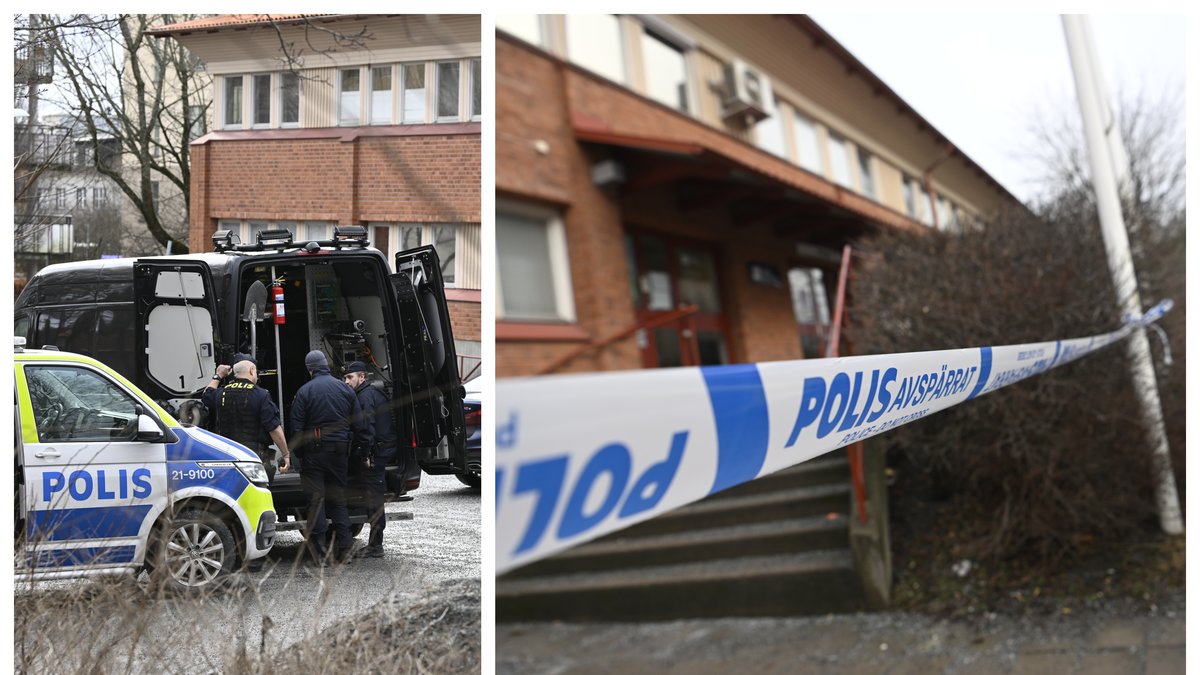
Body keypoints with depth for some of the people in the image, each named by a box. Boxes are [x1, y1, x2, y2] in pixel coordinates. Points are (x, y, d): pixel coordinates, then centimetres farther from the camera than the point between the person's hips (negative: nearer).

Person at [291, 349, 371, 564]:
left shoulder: (304, 391, -5)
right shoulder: (345, 389, 6)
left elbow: (296, 428, -8)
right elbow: (360, 424, 6)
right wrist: (368, 448, 11)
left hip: (314, 451, -3)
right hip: (340, 452, 3)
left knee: (316, 499, 2)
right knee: (338, 499, 11)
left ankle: (319, 551, 1)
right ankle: (344, 548, 7)